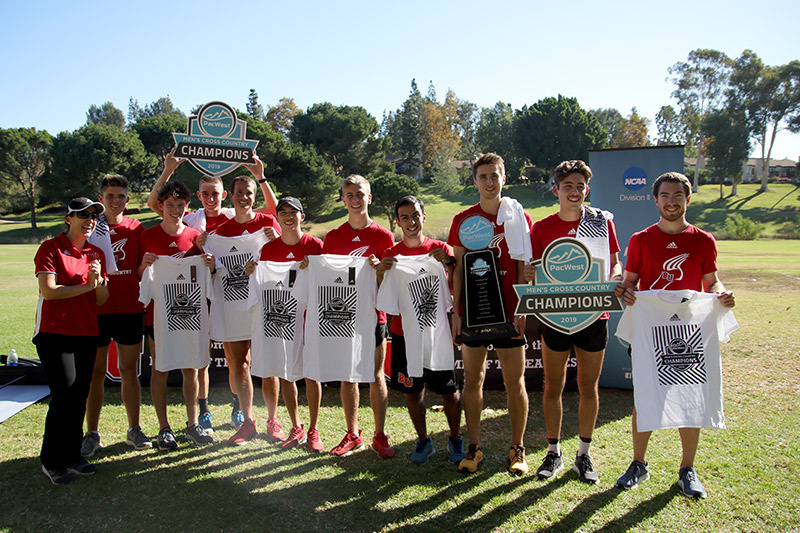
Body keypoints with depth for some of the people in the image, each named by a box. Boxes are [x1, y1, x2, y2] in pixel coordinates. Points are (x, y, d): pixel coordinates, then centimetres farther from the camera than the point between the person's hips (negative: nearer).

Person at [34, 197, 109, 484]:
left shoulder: (96, 253, 13)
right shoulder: (51, 248, -3)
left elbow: (102, 299, 11)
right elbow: (48, 291, -13)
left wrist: (98, 281, -9)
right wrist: (86, 286, -6)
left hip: (87, 332, 6)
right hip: (54, 332, -6)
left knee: (80, 396, 8)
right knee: (65, 393, -9)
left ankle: (71, 456, 20)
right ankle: (52, 462, 7)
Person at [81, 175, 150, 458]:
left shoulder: (136, 228, 6)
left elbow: (140, 270, 8)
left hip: (130, 309, 1)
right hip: (97, 309, -1)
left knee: (129, 371, 9)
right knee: (95, 372, 5)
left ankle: (134, 430, 20)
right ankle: (92, 434, 17)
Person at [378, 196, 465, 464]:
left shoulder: (440, 249, 1)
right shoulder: (391, 254, 5)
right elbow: (383, 298, 3)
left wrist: (447, 263, -20)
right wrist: (382, 271, -15)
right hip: (404, 333, 2)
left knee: (449, 391, 4)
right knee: (412, 391, 9)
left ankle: (455, 439, 25)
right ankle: (423, 440, 27)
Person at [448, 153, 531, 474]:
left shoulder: (519, 218, 3)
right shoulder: (463, 219, 7)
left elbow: (524, 269, 2)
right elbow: (458, 269, 7)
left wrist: (521, 310, -7)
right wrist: (456, 311, 1)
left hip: (508, 313, -1)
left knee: (515, 382, 4)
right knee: (473, 379, 7)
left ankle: (517, 450, 19)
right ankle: (474, 448, 20)